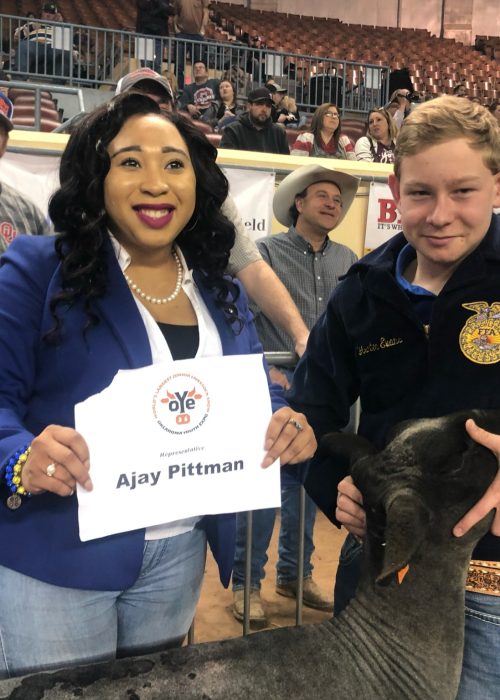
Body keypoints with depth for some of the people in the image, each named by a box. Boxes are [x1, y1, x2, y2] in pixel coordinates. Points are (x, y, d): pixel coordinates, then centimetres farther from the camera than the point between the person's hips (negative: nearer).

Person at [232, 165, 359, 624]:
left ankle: (295, 574, 28)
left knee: (307, 485, 13)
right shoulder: (266, 252, -2)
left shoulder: (347, 261, 10)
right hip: (278, 386, -4)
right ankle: (246, 582, 12)